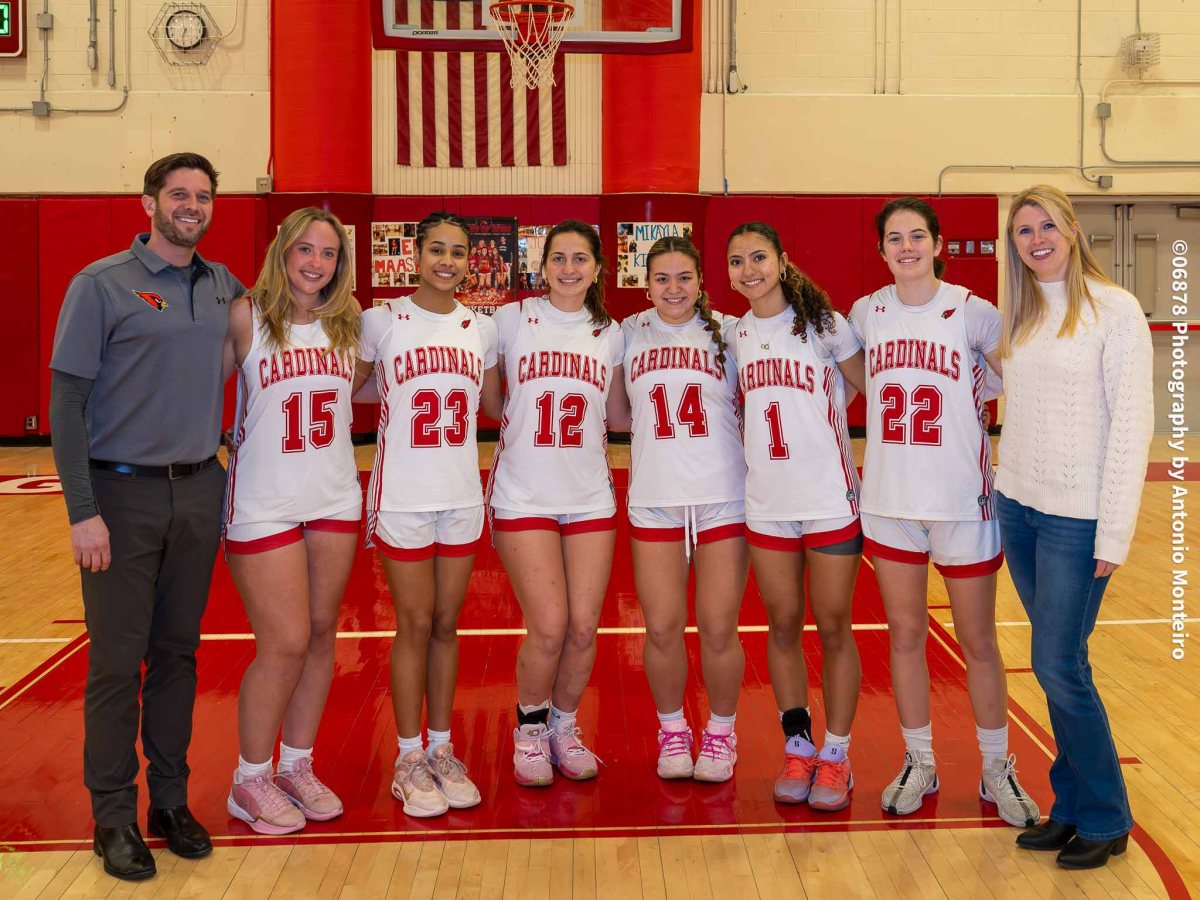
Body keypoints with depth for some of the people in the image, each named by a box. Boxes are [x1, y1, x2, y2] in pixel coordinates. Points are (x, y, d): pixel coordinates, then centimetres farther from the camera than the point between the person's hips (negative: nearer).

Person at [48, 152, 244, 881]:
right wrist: (83, 511, -14)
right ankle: (114, 817, 14)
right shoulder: (102, 284, -4)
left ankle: (171, 800, 23)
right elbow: (67, 402, -7)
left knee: (178, 654, 11)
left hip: (201, 492, 4)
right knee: (117, 663, 1)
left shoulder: (226, 288, 8)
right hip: (124, 494, -4)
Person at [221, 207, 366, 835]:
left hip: (336, 499, 5)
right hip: (265, 504, -5)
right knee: (286, 644, -3)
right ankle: (250, 782, 17)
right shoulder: (246, 316, -7)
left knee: (321, 636, 10)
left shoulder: (347, 321, 6)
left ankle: (297, 767, 27)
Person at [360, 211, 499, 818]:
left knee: (446, 624, 10)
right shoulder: (382, 321, -3)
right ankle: (409, 759, 15)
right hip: (402, 496, -3)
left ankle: (442, 750, 22)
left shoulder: (482, 328, 8)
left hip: (463, 496, 3)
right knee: (415, 625, 2)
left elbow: (499, 403, 14)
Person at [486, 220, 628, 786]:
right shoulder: (512, 319, 1)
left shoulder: (610, 333, 10)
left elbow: (618, 415, 15)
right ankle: (530, 728, 17)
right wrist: (513, 420, -6)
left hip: (591, 498, 3)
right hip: (524, 498, -3)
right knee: (549, 627, -9)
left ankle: (564, 726, 25)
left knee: (584, 628, 0)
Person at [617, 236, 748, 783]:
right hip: (654, 501, 1)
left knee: (718, 631, 1)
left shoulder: (727, 332, 3)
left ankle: (720, 733, 23)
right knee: (662, 629, 3)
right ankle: (672, 729, 26)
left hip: (723, 498, -1)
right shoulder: (630, 335, 8)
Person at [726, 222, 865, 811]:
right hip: (767, 504, 4)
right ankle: (797, 747, 23)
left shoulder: (822, 323, -5)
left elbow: (869, 390, -1)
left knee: (833, 629, 3)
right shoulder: (737, 335, 7)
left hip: (831, 501, -4)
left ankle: (836, 756, 16)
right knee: (783, 628, 9)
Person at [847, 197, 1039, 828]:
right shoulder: (867, 313, 4)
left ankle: (997, 770, 25)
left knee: (978, 643, 8)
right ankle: (918, 765, 28)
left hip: (963, 502, -3)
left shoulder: (973, 313, -7)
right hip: (889, 501, 3)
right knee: (905, 638, 11)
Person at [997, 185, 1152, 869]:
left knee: (1059, 666, -4)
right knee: (1058, 663, 11)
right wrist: (1003, 488, 6)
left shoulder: (1114, 309, -8)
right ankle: (1072, 806, 23)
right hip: (1018, 505, 6)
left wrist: (1116, 532, -14)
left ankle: (1105, 820, 14)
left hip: (1078, 516, -6)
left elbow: (1133, 423, -12)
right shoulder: (1020, 314, 10)